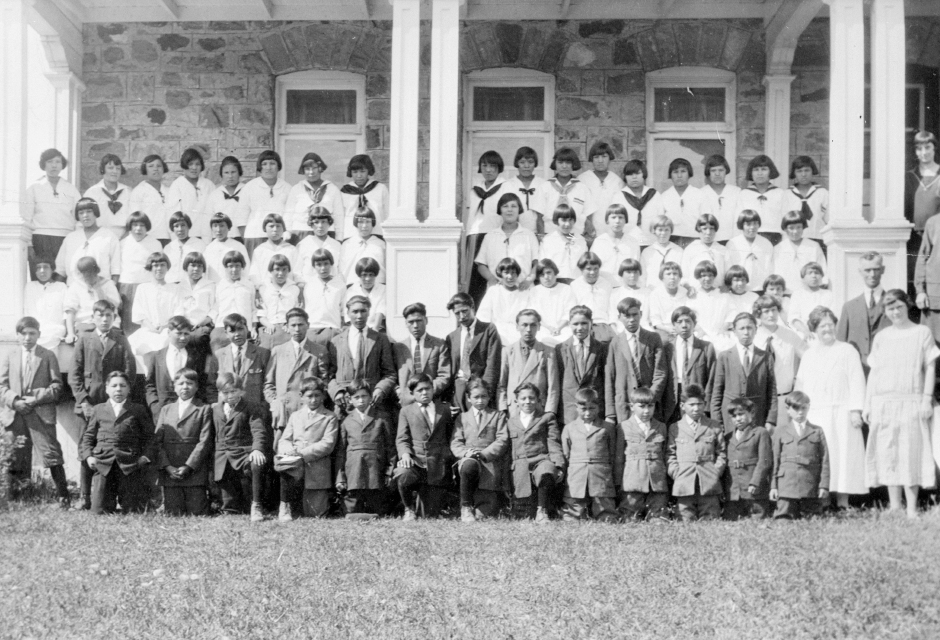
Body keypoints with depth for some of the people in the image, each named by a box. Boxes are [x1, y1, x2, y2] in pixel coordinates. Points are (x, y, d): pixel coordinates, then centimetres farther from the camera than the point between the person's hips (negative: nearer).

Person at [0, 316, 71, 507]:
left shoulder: (48, 356, 8)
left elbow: (57, 385, 1)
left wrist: (36, 399, -12)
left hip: (41, 414, -3)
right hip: (16, 413, 3)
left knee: (51, 454, -10)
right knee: (16, 457, 6)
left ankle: (63, 496, -7)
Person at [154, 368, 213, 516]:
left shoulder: (204, 409, 6)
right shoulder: (166, 409, 17)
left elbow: (204, 441, -3)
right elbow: (157, 441, 9)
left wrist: (188, 466, -13)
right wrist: (167, 466, -6)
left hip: (194, 470, -3)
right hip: (169, 472, 3)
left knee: (196, 513, -5)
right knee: (172, 514, 0)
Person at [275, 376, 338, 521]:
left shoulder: (329, 418, 6)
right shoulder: (295, 416, 19)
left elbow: (327, 444, -6)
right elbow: (283, 440, 13)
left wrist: (301, 452, -16)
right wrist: (289, 449, -12)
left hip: (317, 470, -2)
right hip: (296, 465, 2)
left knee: (315, 514, -10)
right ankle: (285, 506, -16)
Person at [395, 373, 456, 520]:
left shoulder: (444, 409, 18)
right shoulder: (406, 411, 14)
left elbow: (451, 435, 20)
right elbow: (401, 439, 6)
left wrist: (450, 456, 4)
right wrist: (405, 453, -15)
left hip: (438, 465, 1)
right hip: (414, 460, -1)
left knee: (430, 516, -5)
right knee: (403, 476, -38)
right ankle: (409, 508, -5)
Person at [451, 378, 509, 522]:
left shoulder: (498, 416, 18)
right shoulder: (462, 417, 21)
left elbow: (502, 440, 4)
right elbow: (455, 443, 9)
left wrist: (484, 453, -13)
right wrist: (466, 452, -14)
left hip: (491, 462, 0)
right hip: (468, 459, 0)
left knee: (488, 512, -15)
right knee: (469, 465, -41)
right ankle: (466, 507, -22)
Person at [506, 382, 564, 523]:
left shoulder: (547, 418, 17)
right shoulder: (510, 422, 23)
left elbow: (554, 444, 7)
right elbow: (508, 450, 21)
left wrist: (559, 466, -7)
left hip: (542, 460, -2)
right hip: (519, 465, 2)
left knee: (545, 474, -40)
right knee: (520, 509, -16)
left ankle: (542, 511, -27)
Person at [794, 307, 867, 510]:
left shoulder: (847, 351, 6)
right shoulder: (808, 355, 16)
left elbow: (857, 383, 0)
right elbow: (800, 386, 17)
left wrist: (855, 410, -9)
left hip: (841, 414, -3)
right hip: (814, 415, 3)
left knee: (841, 455, -5)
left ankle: (842, 502, -2)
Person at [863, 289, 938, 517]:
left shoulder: (922, 333, 4)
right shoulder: (881, 337, 13)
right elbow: (873, 371, 12)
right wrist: (867, 404, 8)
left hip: (911, 402, -3)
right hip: (882, 402, 3)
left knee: (910, 453, -6)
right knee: (887, 455, 1)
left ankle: (912, 508, -3)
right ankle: (894, 507, 7)